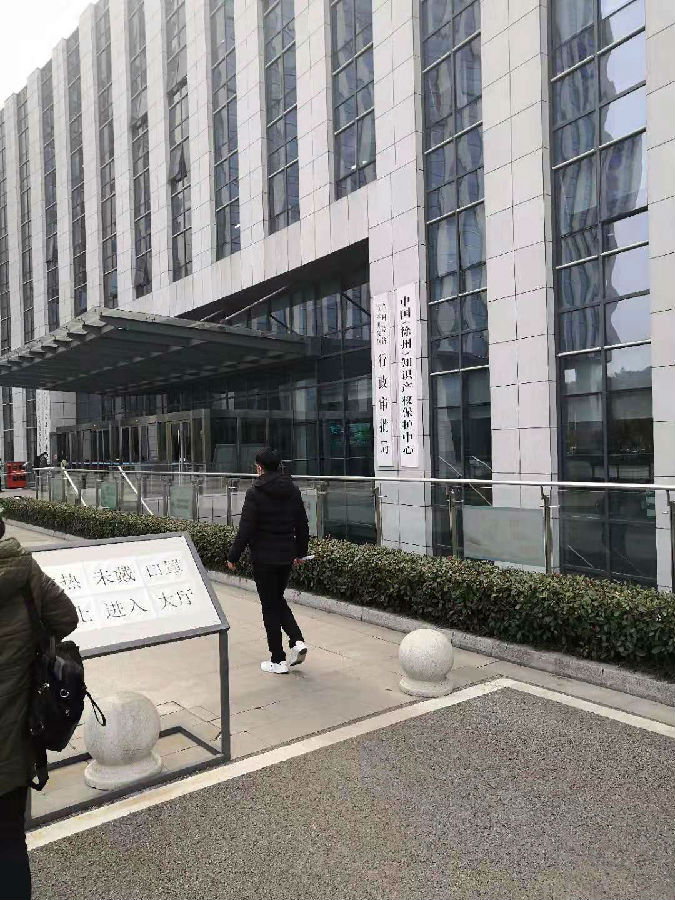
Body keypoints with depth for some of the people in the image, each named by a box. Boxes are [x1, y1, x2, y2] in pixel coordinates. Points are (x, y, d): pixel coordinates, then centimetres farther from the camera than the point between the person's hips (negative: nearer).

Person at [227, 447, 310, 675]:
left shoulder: (255, 493, -13)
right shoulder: (292, 490, 4)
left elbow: (246, 529, -15)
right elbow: (302, 524, 11)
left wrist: (233, 557, -5)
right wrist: (300, 551, 23)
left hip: (264, 558, -6)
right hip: (286, 556, 6)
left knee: (270, 606, 5)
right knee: (278, 599, 23)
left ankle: (278, 661, 11)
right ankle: (297, 640, 5)